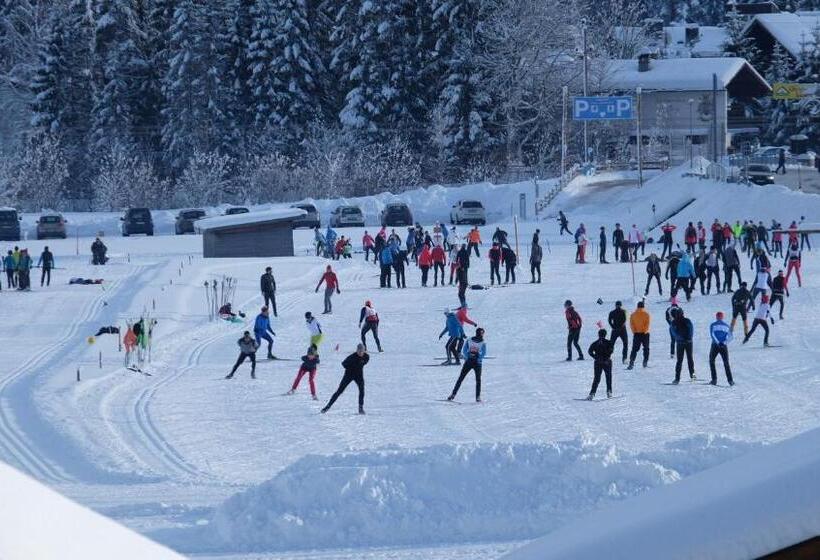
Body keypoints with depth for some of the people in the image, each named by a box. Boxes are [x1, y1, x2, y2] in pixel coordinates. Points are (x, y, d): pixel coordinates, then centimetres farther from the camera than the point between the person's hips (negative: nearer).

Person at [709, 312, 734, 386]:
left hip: (715, 346, -2)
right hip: (724, 347, 2)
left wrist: (718, 342, -16)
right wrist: (724, 343, -9)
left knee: (712, 361, 16)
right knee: (726, 363, 8)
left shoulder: (713, 325, 5)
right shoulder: (726, 326, 13)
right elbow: (730, 337, 2)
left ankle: (714, 380, 7)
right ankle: (730, 380, -5)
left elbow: (712, 335, -11)